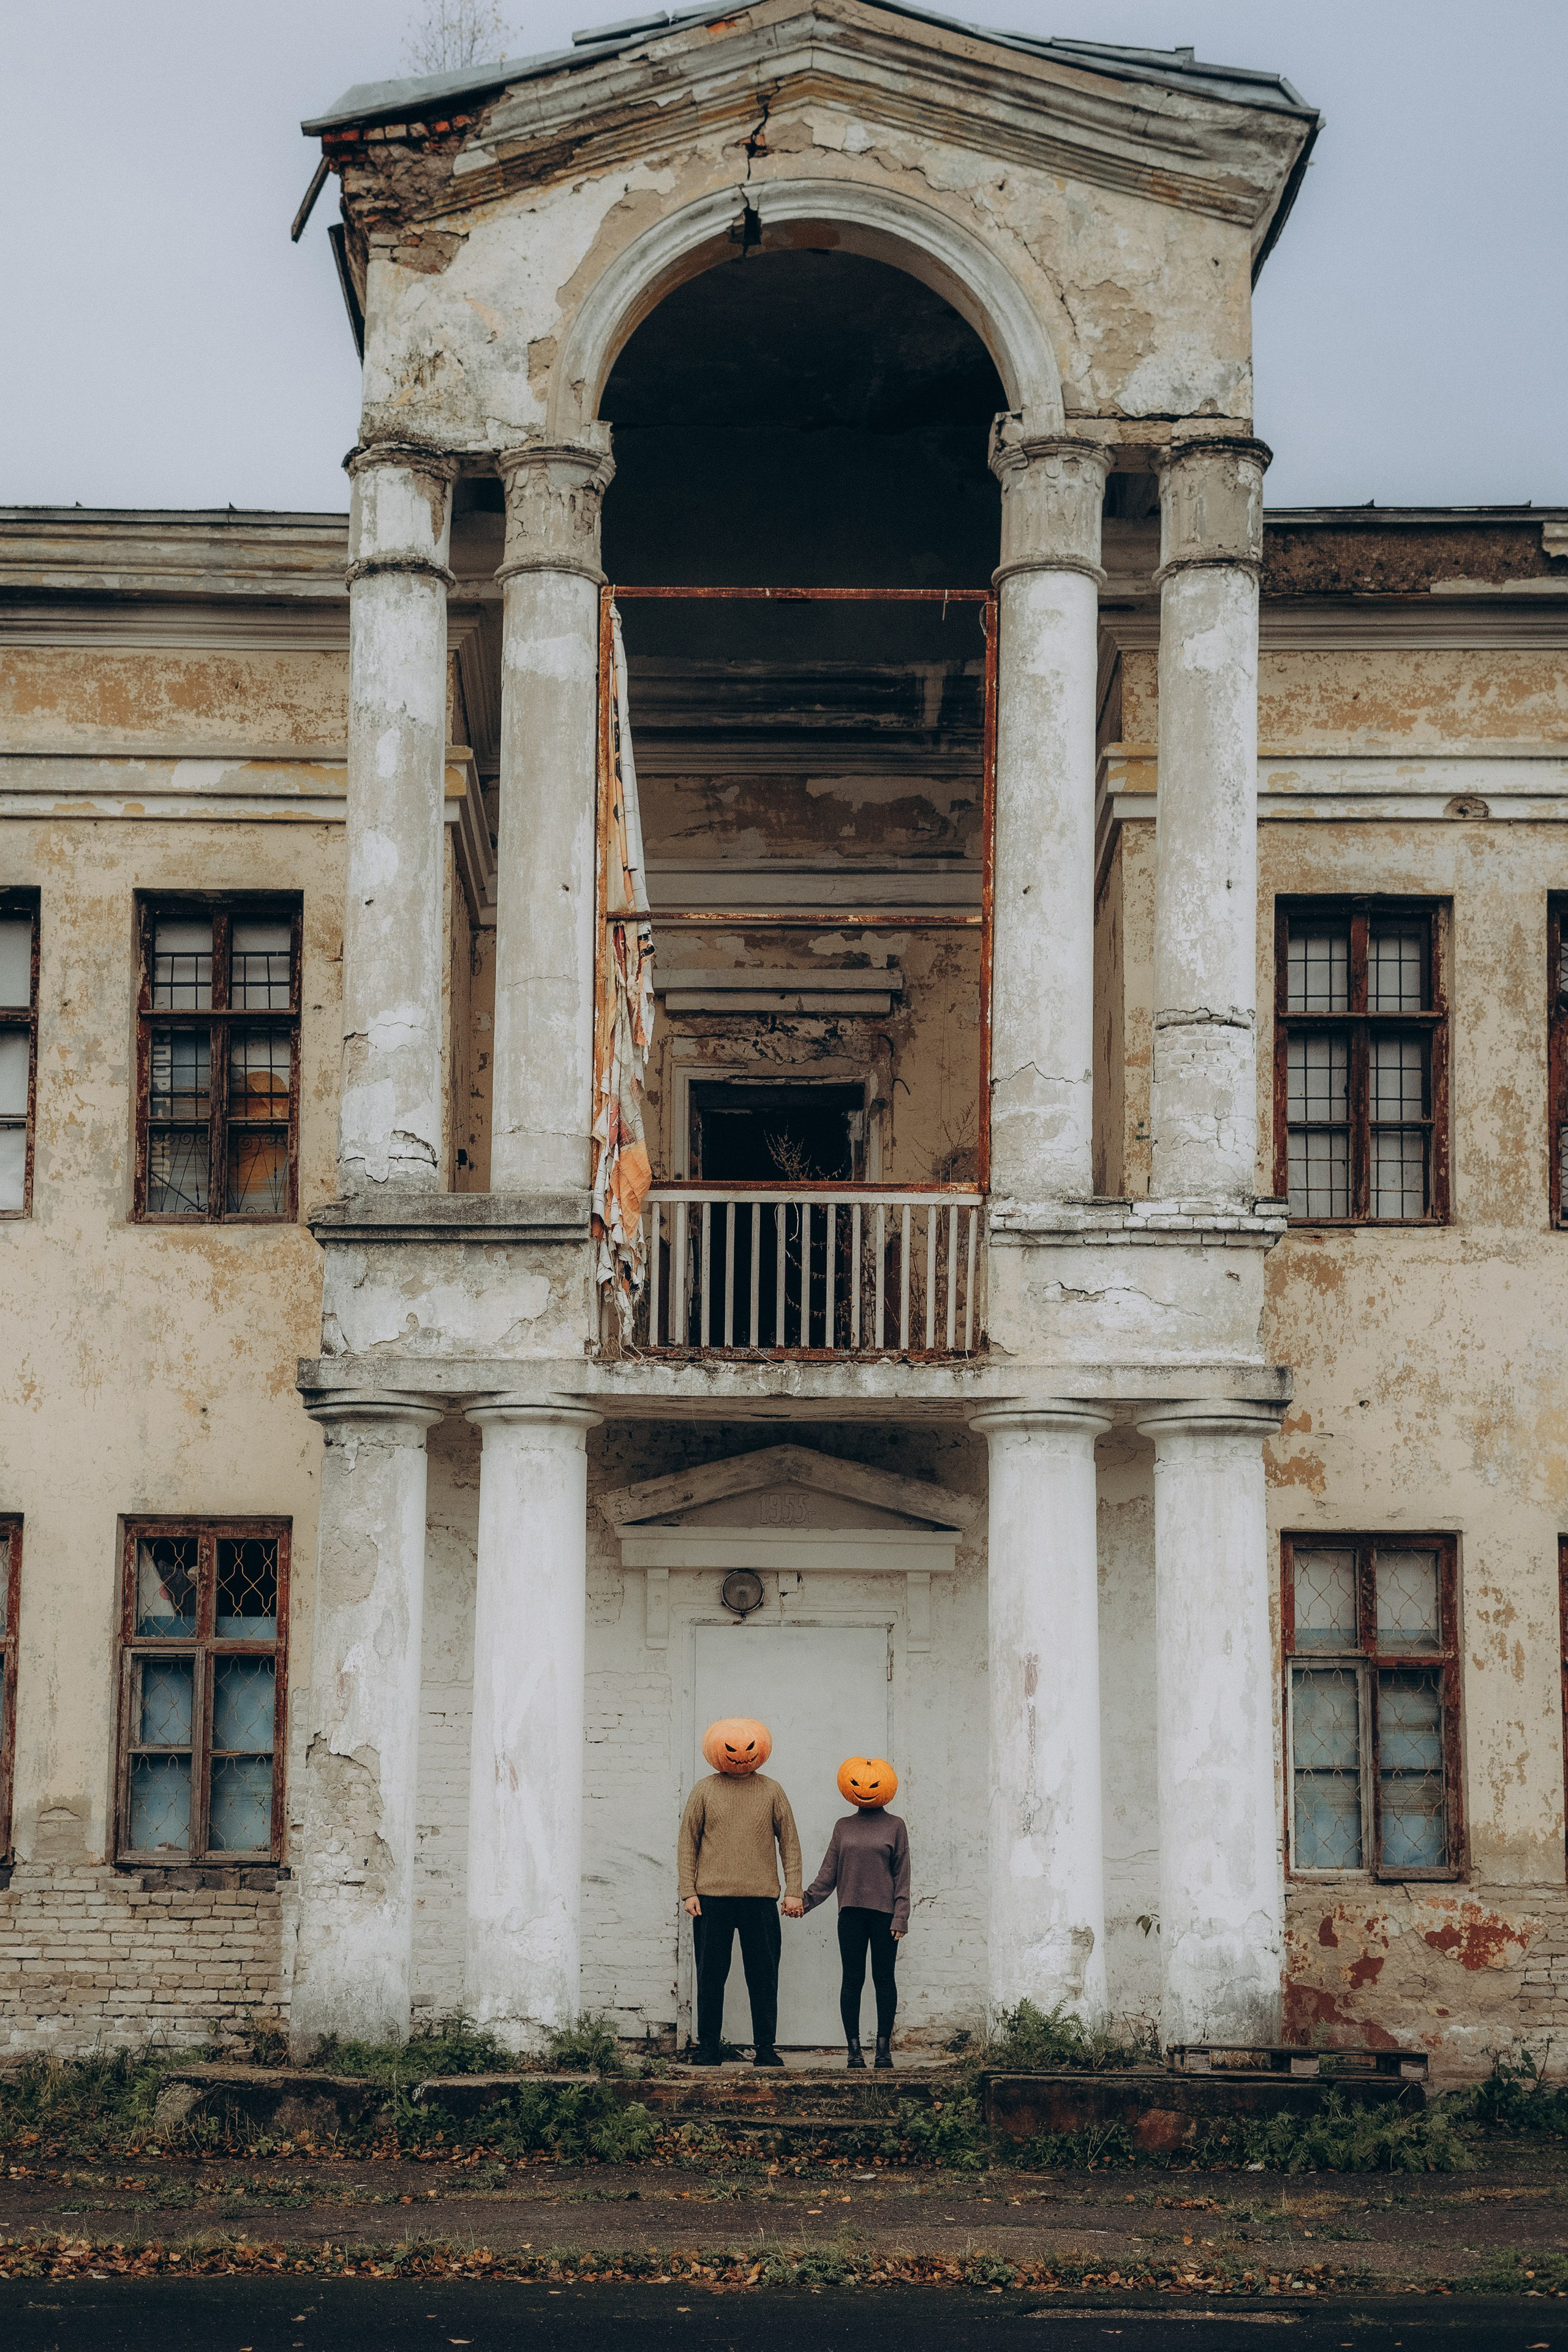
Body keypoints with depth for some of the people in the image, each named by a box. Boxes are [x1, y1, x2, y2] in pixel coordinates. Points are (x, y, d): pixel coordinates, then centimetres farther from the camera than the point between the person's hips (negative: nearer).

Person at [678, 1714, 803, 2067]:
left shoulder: (771, 1792, 9)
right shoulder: (705, 1791, 7)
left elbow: (789, 1843, 10)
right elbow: (688, 1842, 7)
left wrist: (794, 1891, 2)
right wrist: (688, 1891, -1)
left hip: (760, 1898, 0)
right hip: (712, 1897, 0)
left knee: (764, 1976, 1)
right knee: (710, 1975, 3)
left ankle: (765, 2047, 9)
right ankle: (709, 2048, 11)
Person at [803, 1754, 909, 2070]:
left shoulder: (894, 1826, 5)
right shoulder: (843, 1827, 11)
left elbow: (902, 1876, 2)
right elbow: (829, 1872, 10)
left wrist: (900, 1916, -5)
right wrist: (806, 1899, -2)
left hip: (884, 1912, -2)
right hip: (851, 1911, 2)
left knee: (884, 1978, 1)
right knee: (852, 1979, 2)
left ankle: (884, 2046, 6)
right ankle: (854, 2047, 6)